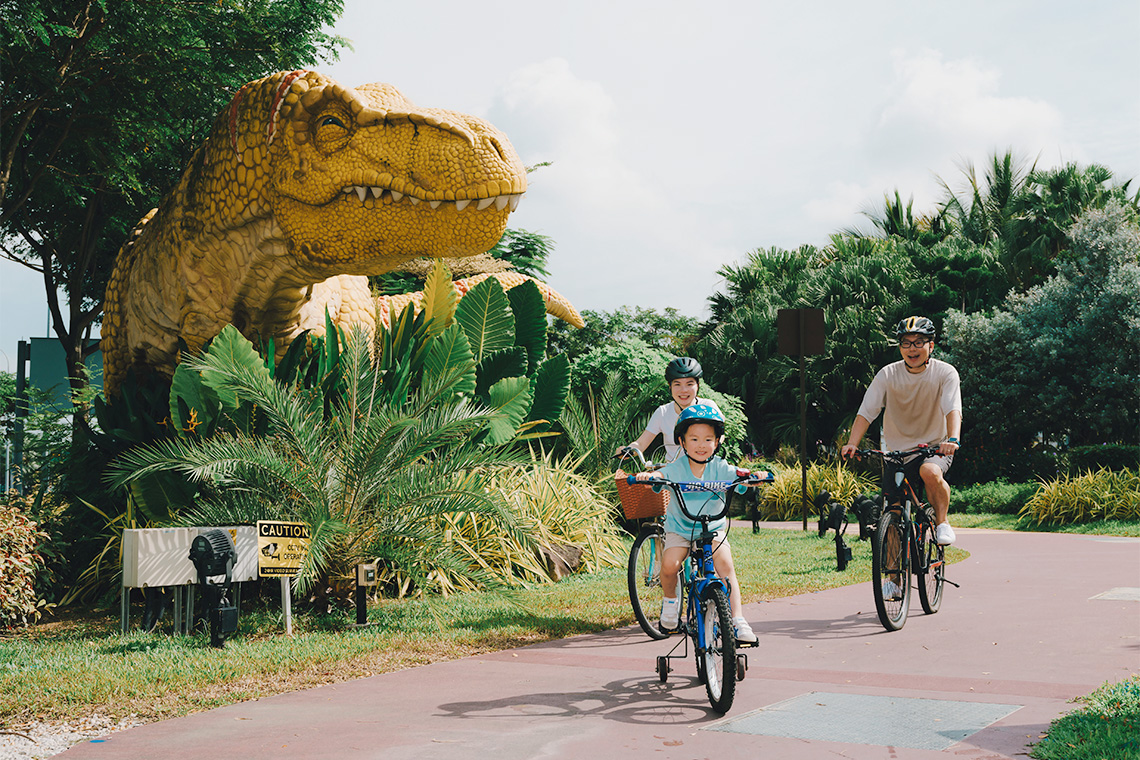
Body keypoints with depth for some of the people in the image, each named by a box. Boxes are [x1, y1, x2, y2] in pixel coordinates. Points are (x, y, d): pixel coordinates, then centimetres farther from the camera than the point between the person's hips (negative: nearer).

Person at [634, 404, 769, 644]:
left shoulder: (719, 468, -11)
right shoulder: (677, 468, -14)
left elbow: (737, 474, -26)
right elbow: (662, 474, -31)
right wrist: (648, 475, -54)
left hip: (713, 527, 1)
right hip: (679, 528, -1)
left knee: (725, 565, -20)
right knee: (669, 565, -23)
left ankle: (738, 620, -14)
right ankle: (670, 600, 9)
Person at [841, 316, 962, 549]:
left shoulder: (945, 373, -10)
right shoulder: (887, 375, -7)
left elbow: (953, 410, -23)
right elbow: (866, 412, -13)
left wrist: (953, 439, -43)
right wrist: (851, 444, -28)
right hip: (898, 451, 2)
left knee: (930, 472, -35)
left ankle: (942, 521, -12)